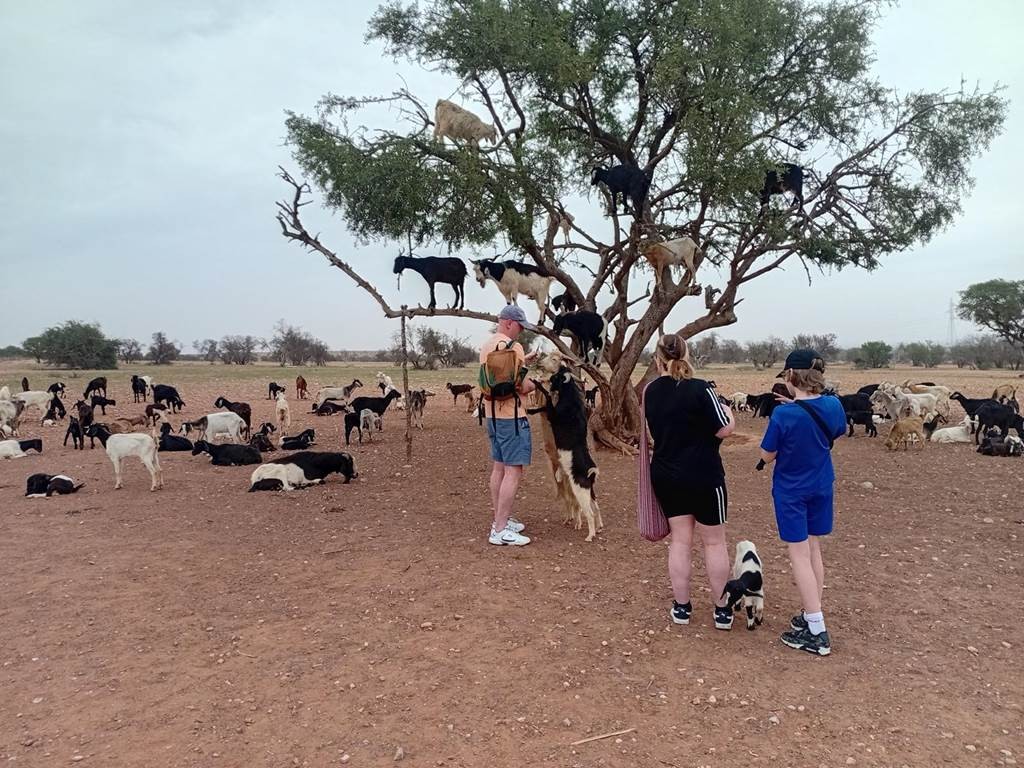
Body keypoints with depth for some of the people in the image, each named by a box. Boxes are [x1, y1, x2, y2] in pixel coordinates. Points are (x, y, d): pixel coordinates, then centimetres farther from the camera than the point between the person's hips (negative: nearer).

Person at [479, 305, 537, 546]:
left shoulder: (486, 346, 13)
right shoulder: (513, 346, -15)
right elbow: (523, 387, -18)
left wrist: (522, 361, 20)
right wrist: (536, 383, 2)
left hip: (492, 414, 10)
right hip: (511, 416, -10)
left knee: (499, 467, 16)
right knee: (514, 471, -7)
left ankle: (500, 519, 24)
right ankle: (500, 530, -7)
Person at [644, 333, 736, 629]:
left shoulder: (650, 391, 0)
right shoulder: (700, 389, -18)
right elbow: (725, 429, -14)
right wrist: (727, 411, 4)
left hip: (665, 476, 5)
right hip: (703, 477, -4)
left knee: (680, 540, 13)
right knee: (714, 542, 10)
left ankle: (681, 607, 20)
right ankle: (722, 610, 19)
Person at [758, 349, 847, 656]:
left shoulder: (783, 414, -25)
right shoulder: (833, 406, -7)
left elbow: (767, 456, -13)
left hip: (791, 492, -6)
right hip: (822, 487, 6)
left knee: (799, 555, 2)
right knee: (814, 550, 18)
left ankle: (817, 632, 4)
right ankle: (812, 615, 29)